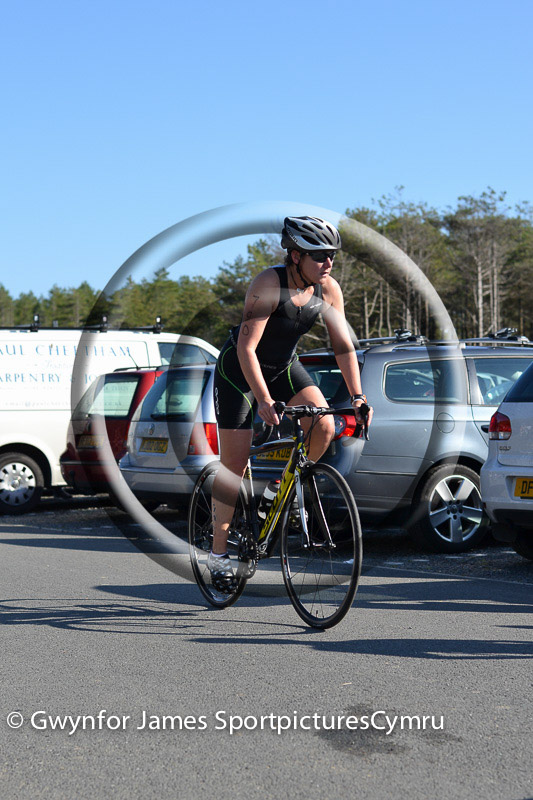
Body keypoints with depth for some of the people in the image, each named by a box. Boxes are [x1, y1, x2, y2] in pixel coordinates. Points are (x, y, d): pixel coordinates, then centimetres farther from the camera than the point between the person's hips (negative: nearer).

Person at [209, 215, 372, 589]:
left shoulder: (329, 289, -13)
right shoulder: (269, 284, -29)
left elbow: (344, 345, -8)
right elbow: (246, 348, -32)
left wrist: (358, 397, -17)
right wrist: (265, 401, -40)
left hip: (285, 366, 5)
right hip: (240, 368, -5)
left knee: (324, 426, -22)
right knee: (235, 465, -6)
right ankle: (218, 553, 8)